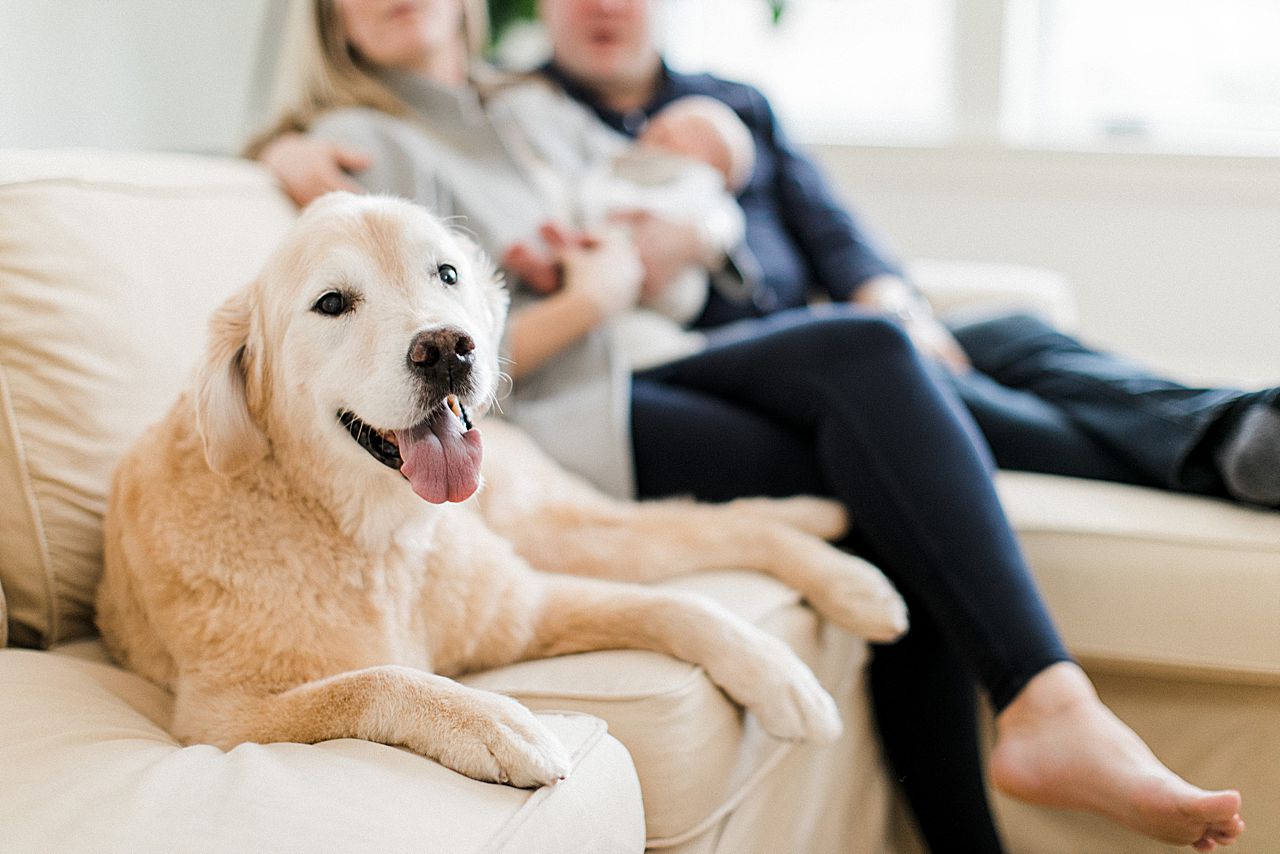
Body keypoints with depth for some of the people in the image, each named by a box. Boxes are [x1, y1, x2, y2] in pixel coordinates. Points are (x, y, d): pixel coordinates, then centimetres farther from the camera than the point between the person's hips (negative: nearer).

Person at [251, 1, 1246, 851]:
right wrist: (594, 298, -8)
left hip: (648, 371, 6)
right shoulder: (362, 144, 5)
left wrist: (630, 256, 1)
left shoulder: (538, 111, 26)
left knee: (863, 344, -23)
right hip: (564, 429, -6)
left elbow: (705, 222, 22)